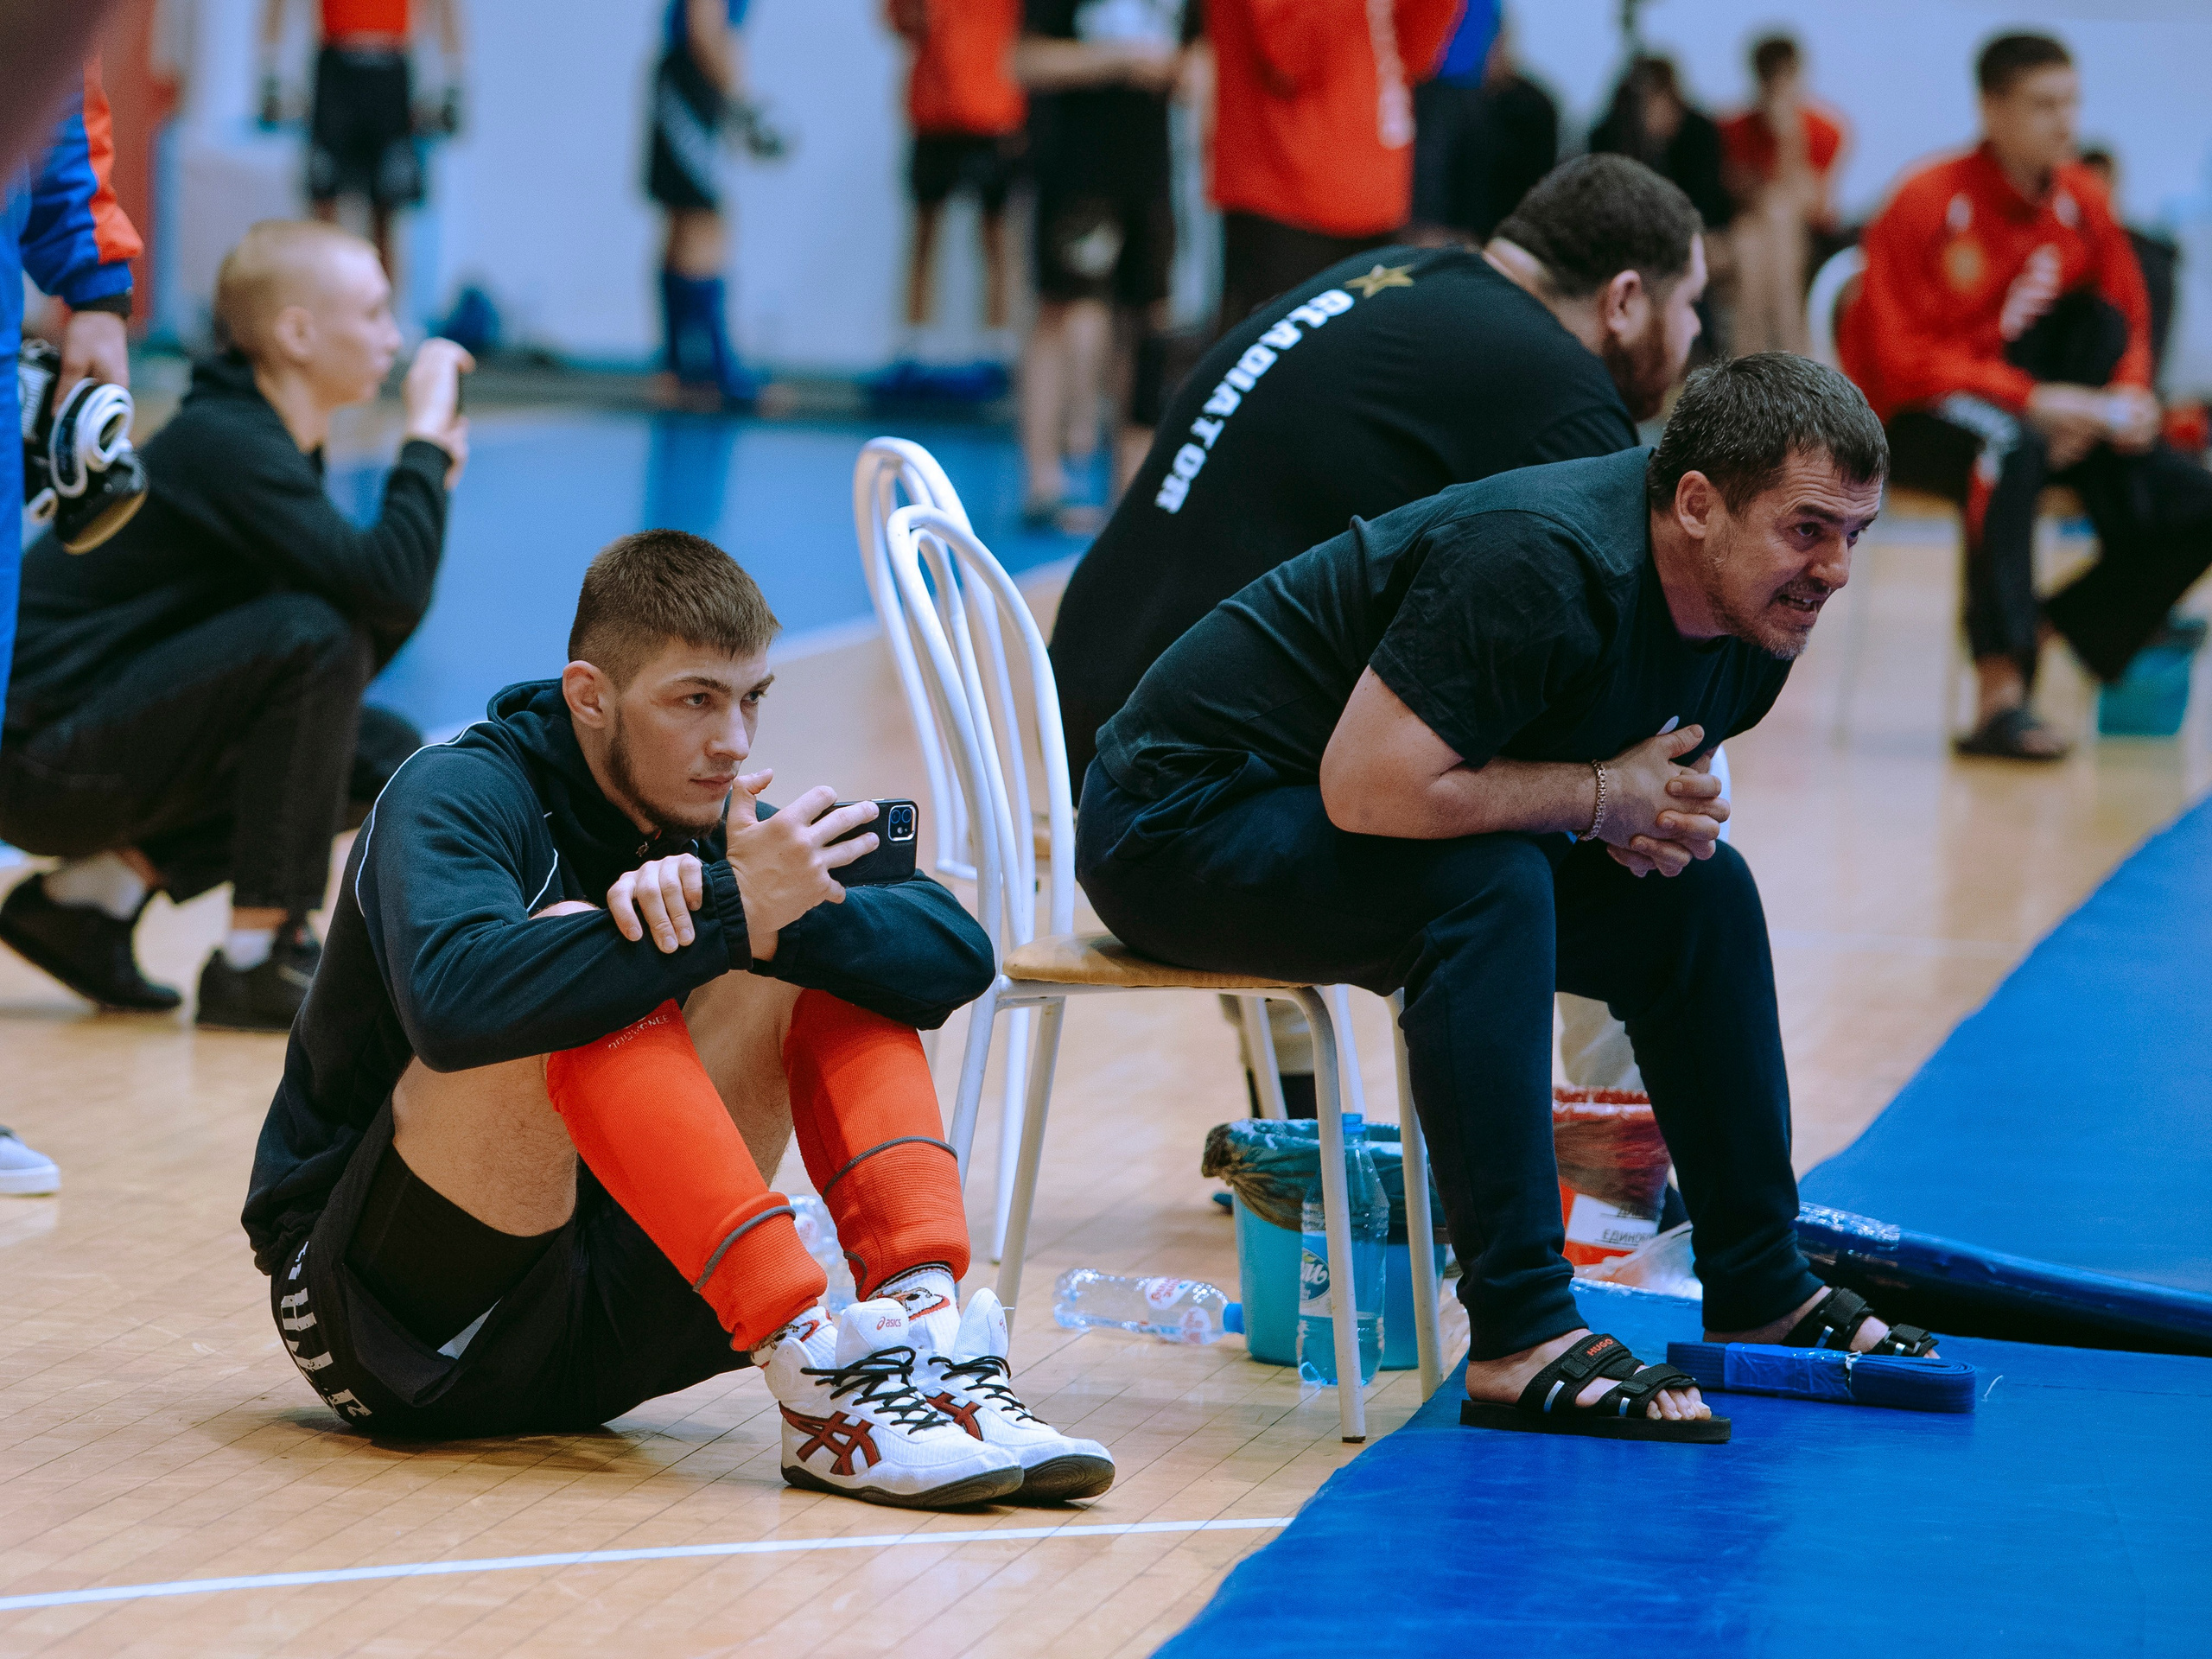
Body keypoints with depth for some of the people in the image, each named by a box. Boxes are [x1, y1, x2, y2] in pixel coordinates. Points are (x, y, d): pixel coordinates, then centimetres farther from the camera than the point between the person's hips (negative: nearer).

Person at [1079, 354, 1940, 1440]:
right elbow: (1368, 788, -35)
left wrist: (1663, 819, -10)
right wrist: (1603, 798, -24)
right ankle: (1520, 1340, -33)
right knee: (1484, 882, -34)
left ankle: (1761, 1300, 14)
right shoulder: (1541, 565, -31)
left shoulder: (1758, 610, -3)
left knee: (1699, 891, 5)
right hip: (1178, 823, -9)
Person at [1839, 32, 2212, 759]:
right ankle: (2000, 696, -42)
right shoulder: (1927, 203, -13)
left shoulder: (2081, 201, 3)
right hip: (1917, 419, -6)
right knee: (2009, 447, -40)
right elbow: (1898, 359, -17)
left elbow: (2130, 326, 11)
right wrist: (2029, 400, -26)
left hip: (2044, 419, 6)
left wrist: (2129, 397, -12)